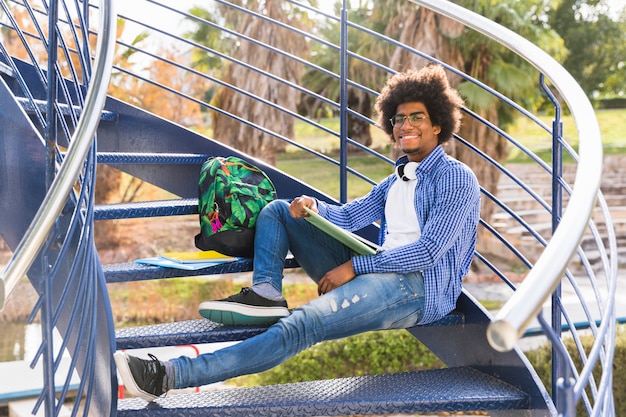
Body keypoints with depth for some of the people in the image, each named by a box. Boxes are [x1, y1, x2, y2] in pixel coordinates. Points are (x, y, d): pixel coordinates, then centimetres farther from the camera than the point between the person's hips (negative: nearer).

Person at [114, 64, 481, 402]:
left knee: (300, 327, -34)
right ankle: (266, 294, -17)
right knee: (277, 210, 11)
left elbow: (428, 251, -14)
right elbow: (349, 215, 23)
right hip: (375, 273, 9)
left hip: (417, 287, -9)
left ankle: (166, 376, -43)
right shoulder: (397, 180, 25)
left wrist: (354, 267, -15)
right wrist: (311, 207, -1)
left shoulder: (456, 178, -4)